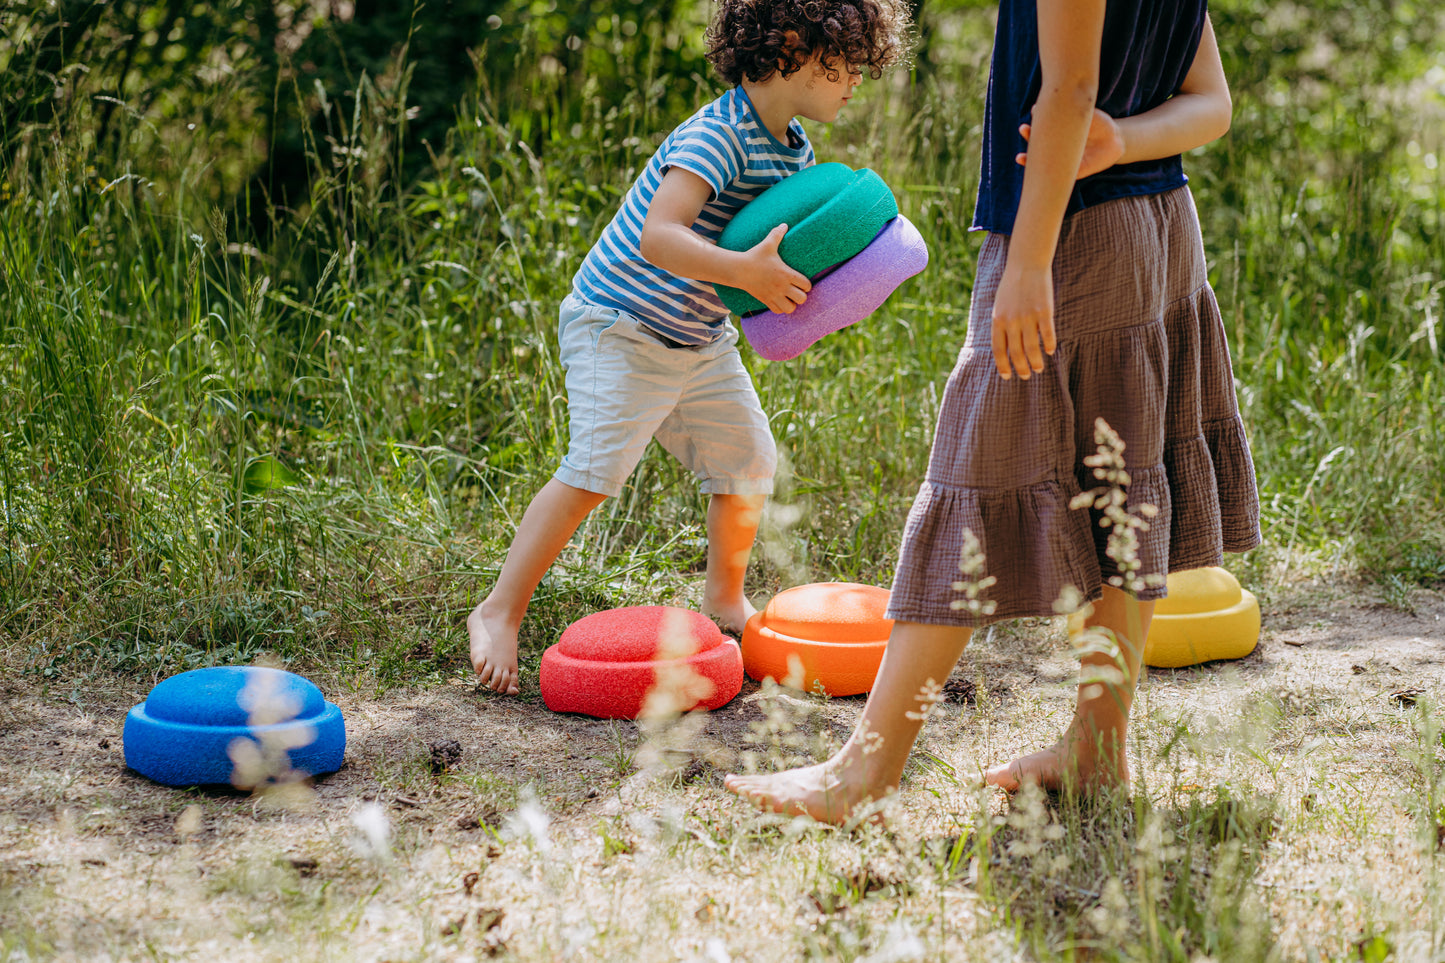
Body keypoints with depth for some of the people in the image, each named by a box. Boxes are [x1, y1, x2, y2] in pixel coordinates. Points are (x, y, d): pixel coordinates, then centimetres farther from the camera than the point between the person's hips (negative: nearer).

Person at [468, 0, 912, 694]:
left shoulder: (796, 150, 4)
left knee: (747, 460, 10)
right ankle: (499, 612, -11)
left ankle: (725, 598, 32)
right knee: (594, 470, -19)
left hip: (699, 337, 9)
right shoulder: (716, 137, -26)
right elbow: (659, 238, -37)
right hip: (619, 326, -9)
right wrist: (743, 271, -46)